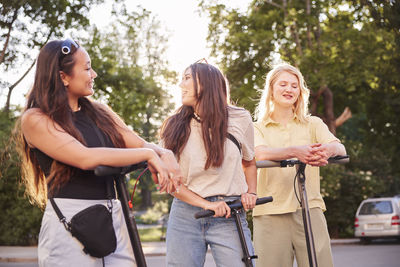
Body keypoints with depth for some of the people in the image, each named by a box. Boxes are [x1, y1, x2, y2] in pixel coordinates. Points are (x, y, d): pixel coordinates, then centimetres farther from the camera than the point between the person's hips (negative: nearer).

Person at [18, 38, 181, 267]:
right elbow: (86, 158, -19)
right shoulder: (35, 119, -7)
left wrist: (165, 154, -16)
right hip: (69, 222, -5)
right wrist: (148, 154, -16)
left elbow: (141, 144, 7)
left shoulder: (99, 112, 13)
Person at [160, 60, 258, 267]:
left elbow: (249, 163, 21)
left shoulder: (239, 119, 7)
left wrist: (251, 193, 2)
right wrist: (206, 204, -11)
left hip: (230, 215, -1)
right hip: (185, 214, 1)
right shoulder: (174, 126, 6)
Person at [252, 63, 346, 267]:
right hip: (270, 214, -1)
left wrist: (327, 149, -28)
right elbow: (261, 154, -11)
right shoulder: (257, 128, 10)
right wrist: (295, 151, -31)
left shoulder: (313, 124, 15)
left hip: (309, 211, 1)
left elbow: (340, 148, -3)